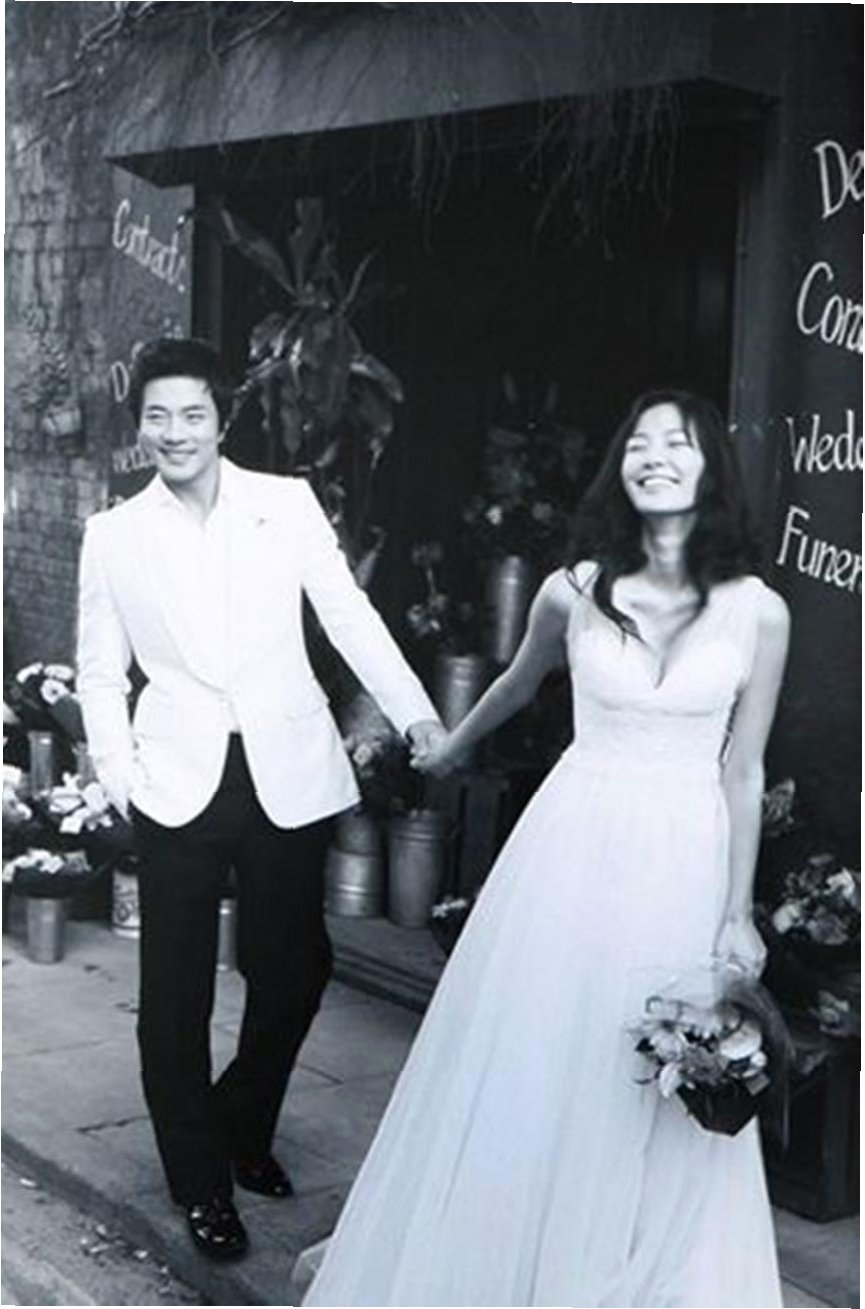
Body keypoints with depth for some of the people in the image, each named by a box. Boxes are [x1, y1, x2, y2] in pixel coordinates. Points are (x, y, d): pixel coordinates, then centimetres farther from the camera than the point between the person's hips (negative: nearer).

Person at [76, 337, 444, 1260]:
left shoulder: (288, 503, 1)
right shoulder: (114, 535, 3)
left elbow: (349, 615, 1)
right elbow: (100, 675, 7)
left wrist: (414, 713, -8)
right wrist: (122, 780, -4)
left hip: (288, 776, 1)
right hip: (180, 789, 0)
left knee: (292, 971, 8)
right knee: (177, 994, 3)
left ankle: (244, 1130, 36)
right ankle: (201, 1182, 23)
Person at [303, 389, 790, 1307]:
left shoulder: (757, 612, -6)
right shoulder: (575, 592, -4)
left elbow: (743, 772, 0)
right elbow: (517, 686, 17)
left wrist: (739, 913, 1)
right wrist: (448, 750, 33)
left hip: (684, 865, 0)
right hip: (572, 847, 0)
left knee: (661, 1108, 10)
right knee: (525, 1064, 10)